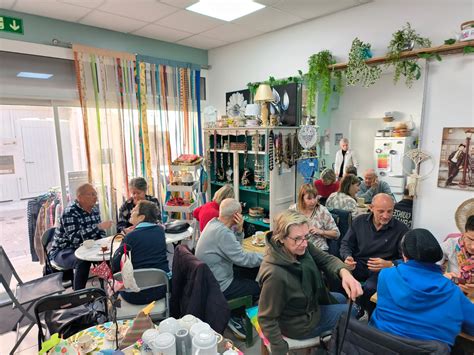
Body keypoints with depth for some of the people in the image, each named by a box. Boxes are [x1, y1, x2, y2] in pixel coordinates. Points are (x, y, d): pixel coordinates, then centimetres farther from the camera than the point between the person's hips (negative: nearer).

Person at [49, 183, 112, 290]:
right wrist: (99, 226, -36)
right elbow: (75, 238, -33)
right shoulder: (70, 212, -21)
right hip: (63, 251, -7)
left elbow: (100, 233, 11)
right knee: (83, 260, -34)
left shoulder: (94, 210, 2)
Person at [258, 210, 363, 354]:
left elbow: (326, 259, -14)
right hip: (300, 324, -7)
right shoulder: (275, 274, -41)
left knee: (340, 298, 30)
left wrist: (344, 272, -34)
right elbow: (266, 319, -31)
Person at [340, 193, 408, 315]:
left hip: (384, 269, -2)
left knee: (370, 288, -36)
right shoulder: (359, 221, 3)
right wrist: (348, 257, -14)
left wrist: (389, 264, -24)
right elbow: (346, 243, 8)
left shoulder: (401, 229, -4)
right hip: (358, 264, 2)